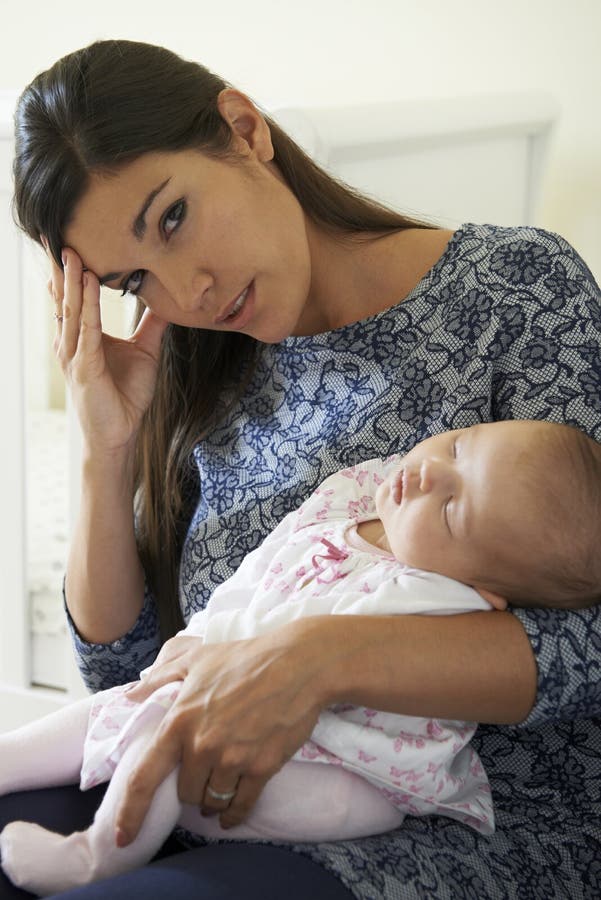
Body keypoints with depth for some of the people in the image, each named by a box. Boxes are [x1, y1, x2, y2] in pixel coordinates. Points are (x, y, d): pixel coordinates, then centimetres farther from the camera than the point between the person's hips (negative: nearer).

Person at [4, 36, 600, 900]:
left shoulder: (518, 285, -6)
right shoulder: (207, 384, 10)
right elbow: (120, 663, 11)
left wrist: (324, 657, -27)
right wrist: (109, 451, -3)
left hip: (487, 824, -5)